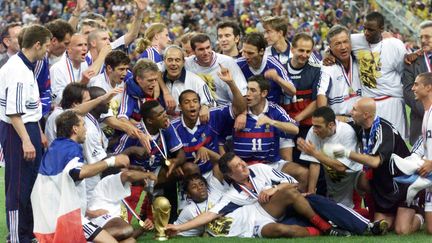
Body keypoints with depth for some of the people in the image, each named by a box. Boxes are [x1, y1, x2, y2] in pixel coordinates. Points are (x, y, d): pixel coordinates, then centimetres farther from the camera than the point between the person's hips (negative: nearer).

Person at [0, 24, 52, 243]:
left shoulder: (27, 67, 12)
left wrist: (38, 133, 25)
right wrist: (26, 141, -26)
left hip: (28, 127, 11)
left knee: (29, 183, 17)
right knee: (18, 186, -4)